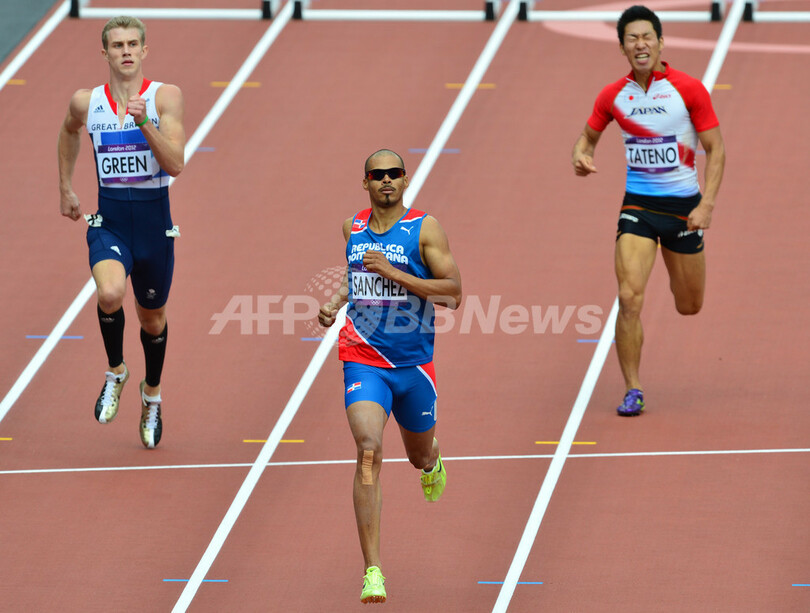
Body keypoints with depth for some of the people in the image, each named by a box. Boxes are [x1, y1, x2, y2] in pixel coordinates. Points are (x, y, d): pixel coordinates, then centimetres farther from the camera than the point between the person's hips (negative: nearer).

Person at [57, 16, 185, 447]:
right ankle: (115, 372, -1)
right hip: (108, 222, 0)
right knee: (110, 293, -30)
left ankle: (152, 395, 45)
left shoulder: (165, 97, -8)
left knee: (153, 319, 16)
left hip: (154, 221, 0)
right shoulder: (86, 102, -1)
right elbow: (69, 132, 24)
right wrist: (65, 189, 24)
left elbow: (175, 165, -17)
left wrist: (144, 123, -29)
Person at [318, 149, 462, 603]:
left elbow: (454, 293, -14)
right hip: (363, 359, 0)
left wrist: (392, 272, -21)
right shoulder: (352, 229, 6)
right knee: (369, 451, -20)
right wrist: (335, 304, 7)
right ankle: (373, 571, -24)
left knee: (420, 455, 21)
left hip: (414, 362, 0)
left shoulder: (424, 228, -7)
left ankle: (432, 462, 64)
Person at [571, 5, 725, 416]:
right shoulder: (613, 96, -1)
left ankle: (678, 276, 52)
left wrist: (707, 203, -16)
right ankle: (633, 391, -6)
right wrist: (581, 156, -9)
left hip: (684, 205, -1)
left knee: (689, 307, 13)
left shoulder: (689, 90, -9)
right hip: (638, 204, 1)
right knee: (629, 298, -17)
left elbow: (715, 149, -6)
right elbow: (588, 135, 15)